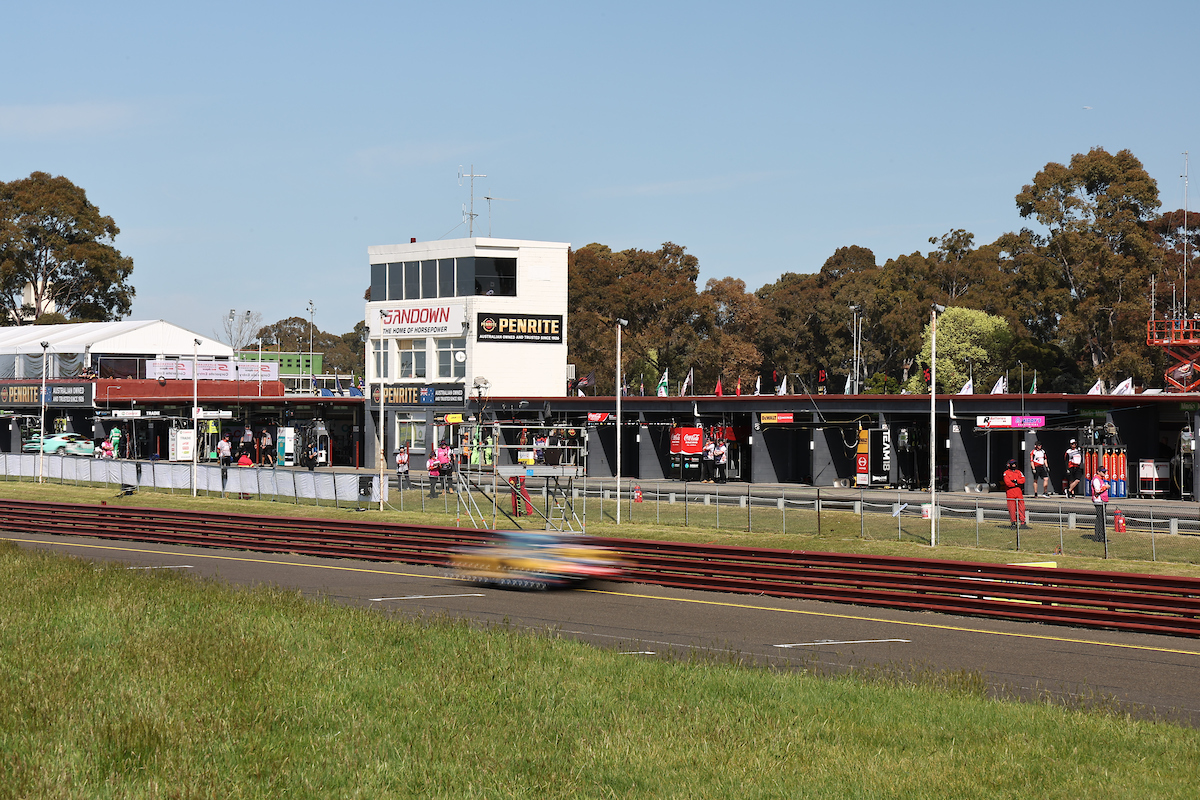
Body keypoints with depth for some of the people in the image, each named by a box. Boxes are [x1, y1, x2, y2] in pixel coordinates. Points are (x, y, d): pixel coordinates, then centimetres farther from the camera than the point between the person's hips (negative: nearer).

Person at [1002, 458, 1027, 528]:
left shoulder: (1019, 472, 14)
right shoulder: (1006, 473, 1)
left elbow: (1023, 480, -1)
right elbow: (1007, 482, -13)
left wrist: (1016, 481, -14)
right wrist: (1017, 484, -8)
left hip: (1019, 493, 4)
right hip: (1010, 494, -3)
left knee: (1022, 508, -1)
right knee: (1012, 509, -3)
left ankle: (1022, 523, 2)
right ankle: (1014, 523, 6)